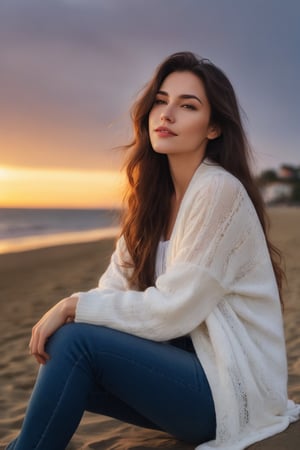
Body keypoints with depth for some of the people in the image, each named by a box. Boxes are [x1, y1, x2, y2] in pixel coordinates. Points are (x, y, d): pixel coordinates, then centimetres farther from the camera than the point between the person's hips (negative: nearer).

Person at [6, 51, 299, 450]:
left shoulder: (219, 190, -19)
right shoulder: (155, 194, 6)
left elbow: (171, 311, -21)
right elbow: (117, 284, 4)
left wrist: (74, 306, -15)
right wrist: (69, 309, -16)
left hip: (233, 388, -7)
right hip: (189, 359, 7)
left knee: (75, 340, -18)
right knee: (63, 368, -8)